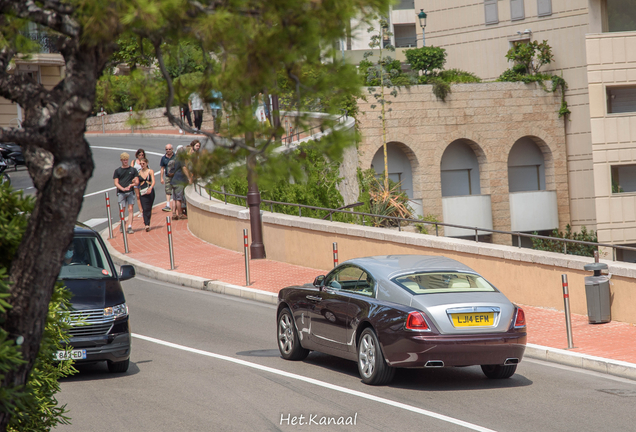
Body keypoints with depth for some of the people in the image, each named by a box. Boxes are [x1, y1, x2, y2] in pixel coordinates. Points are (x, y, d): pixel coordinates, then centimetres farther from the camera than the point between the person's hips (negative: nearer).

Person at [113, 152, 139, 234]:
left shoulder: (133, 170, 11)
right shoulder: (117, 171, 9)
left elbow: (137, 182, 9)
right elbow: (116, 183, 3)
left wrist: (131, 185, -12)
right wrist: (123, 188, -14)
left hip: (130, 192, 0)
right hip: (121, 193, 0)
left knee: (130, 209, -8)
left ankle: (129, 227, -11)